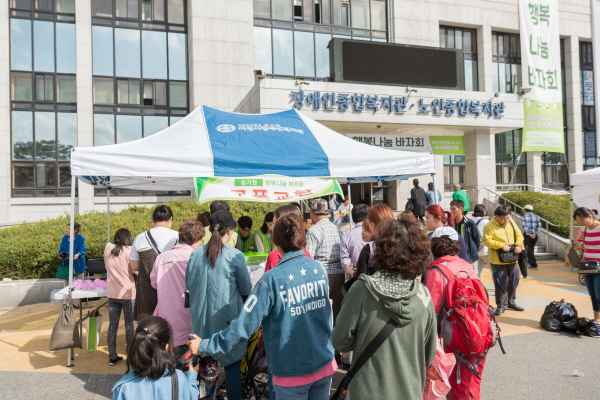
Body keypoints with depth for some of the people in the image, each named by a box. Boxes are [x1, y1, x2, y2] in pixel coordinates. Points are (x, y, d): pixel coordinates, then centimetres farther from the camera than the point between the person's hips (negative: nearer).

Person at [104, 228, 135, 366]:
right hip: (127, 293, -4)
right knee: (129, 325, 6)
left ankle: (112, 356, 15)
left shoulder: (108, 248, 1)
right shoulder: (129, 250, -11)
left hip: (112, 293, 4)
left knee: (112, 325, 9)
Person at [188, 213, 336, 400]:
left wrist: (205, 346, -10)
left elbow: (243, 326, -20)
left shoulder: (272, 280, -19)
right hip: (325, 365, 4)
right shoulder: (319, 269, -4)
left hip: (292, 372, -4)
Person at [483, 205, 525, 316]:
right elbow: (486, 241, -18)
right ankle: (501, 305, 12)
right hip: (498, 260, -6)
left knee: (514, 280, 15)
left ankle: (511, 302, 33)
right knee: (501, 283, -1)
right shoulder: (490, 226, -12)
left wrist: (518, 245, -7)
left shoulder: (511, 223, 7)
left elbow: (519, 235, 12)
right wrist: (501, 245, -24)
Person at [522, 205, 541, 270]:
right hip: (534, 236, 5)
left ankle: (534, 265, -5)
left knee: (529, 250, 0)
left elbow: (524, 226, -15)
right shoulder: (536, 217, 11)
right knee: (531, 249, 19)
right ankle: (530, 262, 28)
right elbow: (539, 226, -1)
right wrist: (535, 234, -7)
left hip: (527, 235, -5)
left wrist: (529, 234, -13)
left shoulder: (524, 217, -2)